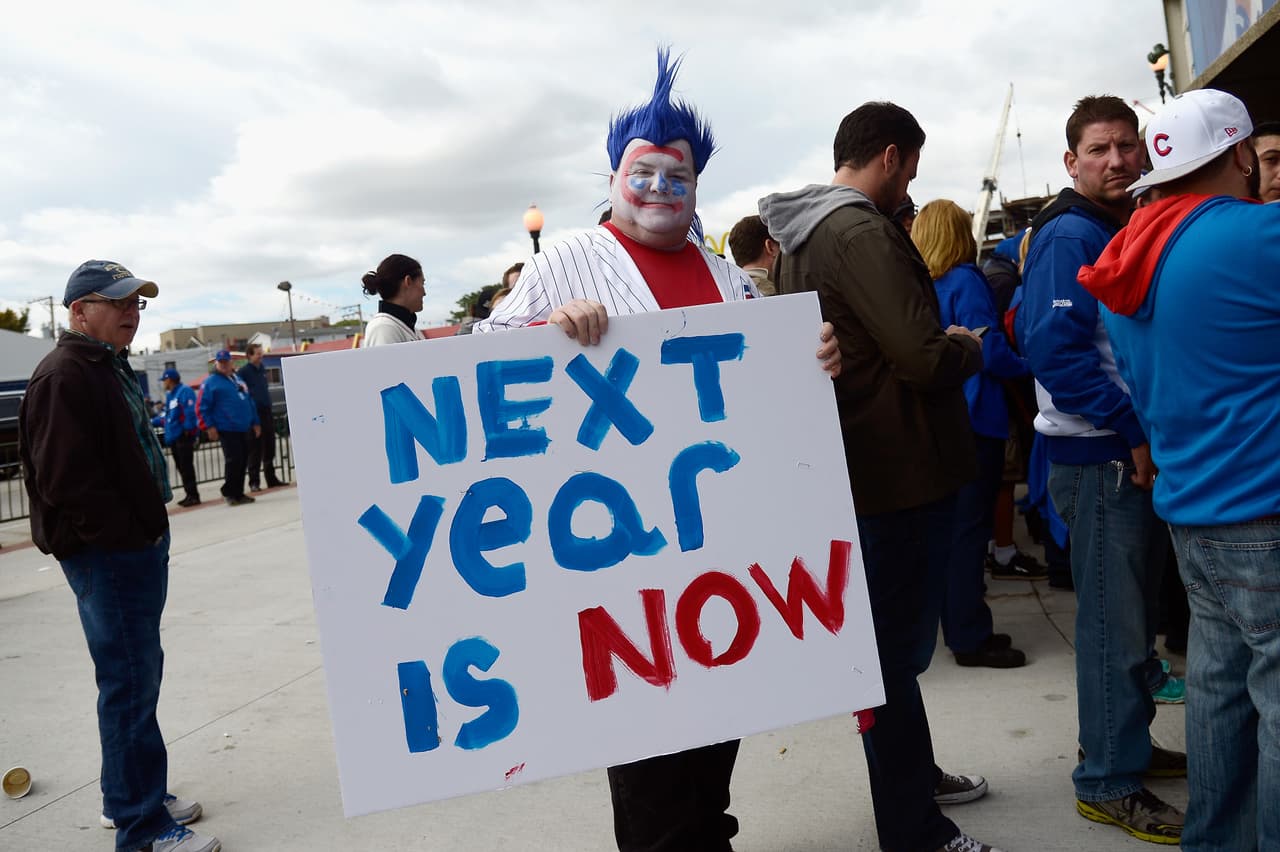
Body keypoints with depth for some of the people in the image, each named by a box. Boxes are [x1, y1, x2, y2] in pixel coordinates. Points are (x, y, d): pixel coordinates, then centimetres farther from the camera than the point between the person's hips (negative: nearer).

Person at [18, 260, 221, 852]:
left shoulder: (110, 368, 17)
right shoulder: (63, 377, -15)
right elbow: (64, 479, -23)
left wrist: (150, 532, 15)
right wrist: (127, 532, -17)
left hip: (137, 548, 10)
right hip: (106, 556, -10)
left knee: (138, 672, 17)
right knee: (130, 681, -4)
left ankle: (128, 799, 32)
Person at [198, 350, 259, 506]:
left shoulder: (238, 379, 18)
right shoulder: (210, 382, -1)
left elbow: (249, 401, 22)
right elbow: (202, 407, -5)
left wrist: (255, 422, 18)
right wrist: (209, 427, -12)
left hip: (244, 428, 6)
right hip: (227, 429, -6)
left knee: (243, 461, 7)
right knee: (233, 460, -11)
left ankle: (238, 493, 16)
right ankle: (228, 493, 3)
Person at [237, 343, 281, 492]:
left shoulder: (262, 369, 14)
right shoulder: (243, 372, -7)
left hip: (267, 412, 7)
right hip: (254, 414, -7)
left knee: (270, 448, 11)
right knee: (255, 450, -4)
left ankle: (271, 479, 20)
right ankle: (254, 482, 2)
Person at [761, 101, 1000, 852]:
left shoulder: (801, 235, 12)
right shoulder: (863, 232, -19)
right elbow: (925, 359, -24)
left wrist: (940, 342, 14)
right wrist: (969, 347, -3)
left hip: (860, 463, 10)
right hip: (901, 467, -10)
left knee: (890, 637, 21)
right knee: (898, 646, 0)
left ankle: (913, 776, 39)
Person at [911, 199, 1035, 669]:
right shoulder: (965, 282, -14)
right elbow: (990, 352, -19)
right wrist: (1030, 365, -3)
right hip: (973, 419, -8)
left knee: (954, 525, 16)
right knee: (970, 528, -2)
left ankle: (961, 628, 26)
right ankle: (971, 637, 5)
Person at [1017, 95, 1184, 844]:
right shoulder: (1070, 235, -13)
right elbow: (1055, 348, -23)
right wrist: (1135, 433, -20)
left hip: (1143, 452, 9)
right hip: (1101, 456, -9)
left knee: (1137, 610, 18)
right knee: (1115, 620, -2)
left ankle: (1128, 745, 33)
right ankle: (1109, 782, 11)